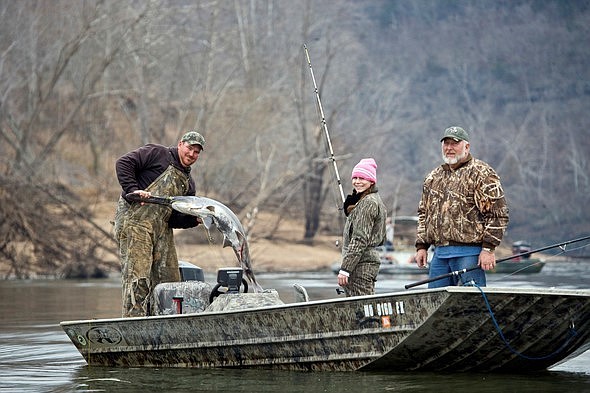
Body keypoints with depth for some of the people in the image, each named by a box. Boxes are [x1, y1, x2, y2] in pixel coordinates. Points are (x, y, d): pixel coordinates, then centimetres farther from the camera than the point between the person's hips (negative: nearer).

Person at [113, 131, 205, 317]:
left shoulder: (188, 183, 22)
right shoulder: (157, 154, 3)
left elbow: (176, 219, 16)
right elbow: (123, 163, -7)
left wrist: (195, 219, -3)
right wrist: (133, 190, -19)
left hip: (162, 230, 8)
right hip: (135, 221, -8)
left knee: (170, 279, 5)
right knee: (137, 277, -15)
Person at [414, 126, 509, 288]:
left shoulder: (482, 173, -3)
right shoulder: (433, 177, 19)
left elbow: (498, 213, -8)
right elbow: (424, 213, 26)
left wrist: (488, 249, -14)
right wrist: (421, 246, 16)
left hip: (468, 253, -7)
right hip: (439, 254, 7)